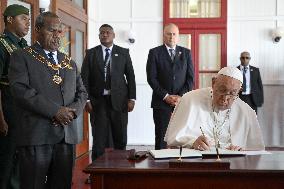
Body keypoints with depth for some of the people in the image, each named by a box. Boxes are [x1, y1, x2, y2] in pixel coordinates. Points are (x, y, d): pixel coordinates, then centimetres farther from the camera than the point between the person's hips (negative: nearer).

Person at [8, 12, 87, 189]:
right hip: (36, 134, -5)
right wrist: (55, 111, -16)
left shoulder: (69, 61, 20)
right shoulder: (22, 57, 4)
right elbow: (21, 90, -11)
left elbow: (82, 92, 18)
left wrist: (73, 110, -5)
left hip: (67, 134, 5)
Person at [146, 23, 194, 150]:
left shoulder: (186, 53, 12)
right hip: (161, 102, -1)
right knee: (161, 137, 0)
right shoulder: (154, 53, 5)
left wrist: (181, 96, -6)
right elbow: (151, 78, -2)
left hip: (182, 101, 2)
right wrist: (165, 96, -9)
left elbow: (190, 78, 7)